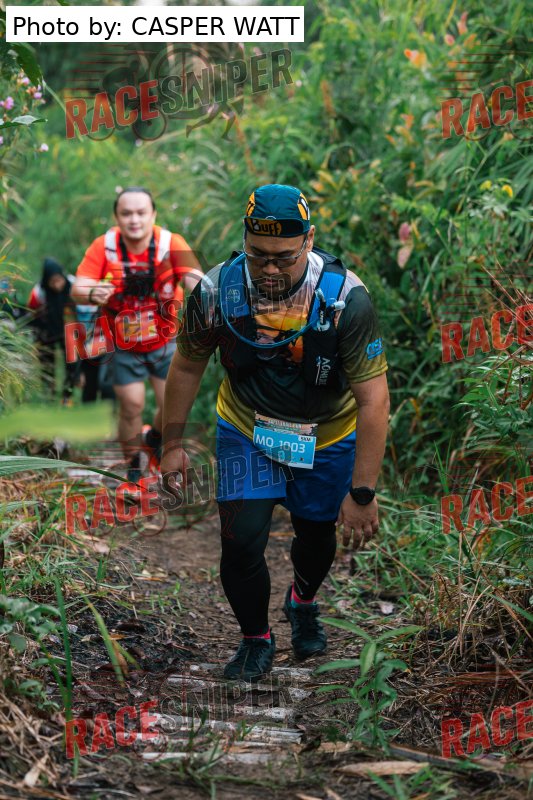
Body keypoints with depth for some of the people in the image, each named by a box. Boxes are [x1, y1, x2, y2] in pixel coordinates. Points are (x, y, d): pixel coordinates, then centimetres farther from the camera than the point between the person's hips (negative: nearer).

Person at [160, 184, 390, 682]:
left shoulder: (346, 299, -31)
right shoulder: (217, 291, -24)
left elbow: (373, 400, -26)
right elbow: (187, 365, -4)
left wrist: (362, 493, -26)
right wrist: (172, 444, 1)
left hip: (328, 436, 0)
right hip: (246, 430, 0)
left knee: (316, 535, 18)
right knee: (241, 542, -10)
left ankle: (303, 603, 53)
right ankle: (255, 639, 19)